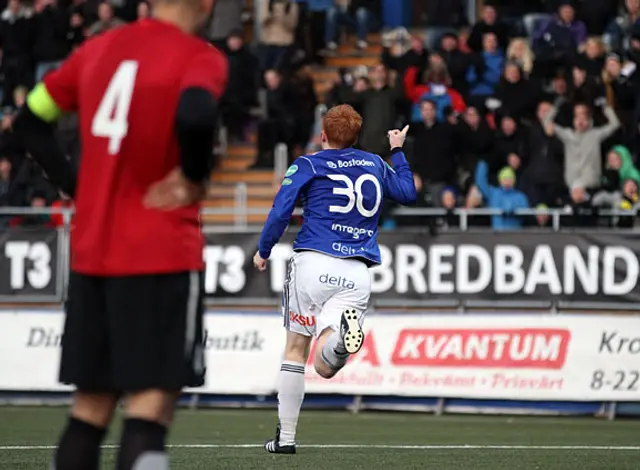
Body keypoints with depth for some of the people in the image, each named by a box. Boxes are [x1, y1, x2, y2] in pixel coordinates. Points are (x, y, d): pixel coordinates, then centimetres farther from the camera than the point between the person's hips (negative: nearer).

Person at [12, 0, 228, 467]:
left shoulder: (99, 48, 11)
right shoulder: (200, 57, -9)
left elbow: (30, 120, 17)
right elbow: (195, 117, -29)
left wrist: (79, 187, 14)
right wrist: (195, 177, -11)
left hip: (90, 251, 6)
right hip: (162, 254, -6)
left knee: (91, 407, 12)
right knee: (151, 407, -7)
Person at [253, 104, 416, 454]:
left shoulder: (307, 166, 4)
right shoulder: (375, 165, 16)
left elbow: (280, 212, -4)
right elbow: (408, 193, 31)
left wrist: (263, 252, 12)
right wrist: (398, 151, 44)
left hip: (313, 264, -2)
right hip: (356, 276, 2)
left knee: (295, 350, 14)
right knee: (325, 367, -6)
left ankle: (285, 436, 12)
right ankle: (344, 332, -43)